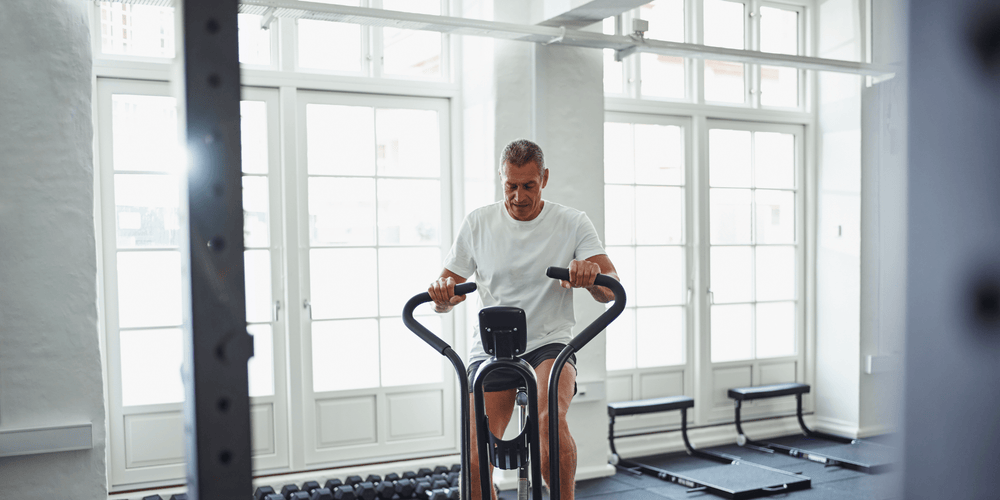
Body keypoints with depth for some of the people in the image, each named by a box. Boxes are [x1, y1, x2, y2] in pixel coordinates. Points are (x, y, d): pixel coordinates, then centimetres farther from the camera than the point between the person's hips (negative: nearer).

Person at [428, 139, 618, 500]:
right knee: (476, 463, -11)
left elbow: (611, 290, -8)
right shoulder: (478, 223, 4)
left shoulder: (573, 223, 1)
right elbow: (444, 298, 6)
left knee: (551, 419, -34)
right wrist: (442, 292, -19)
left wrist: (593, 275, -32)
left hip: (549, 344, -1)